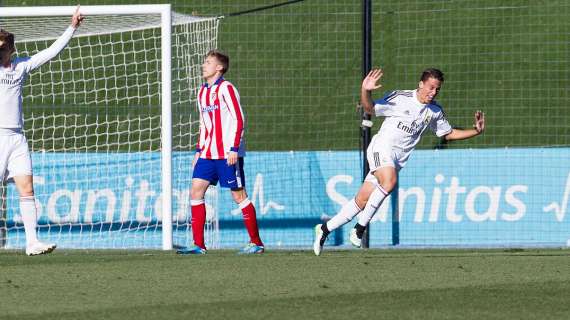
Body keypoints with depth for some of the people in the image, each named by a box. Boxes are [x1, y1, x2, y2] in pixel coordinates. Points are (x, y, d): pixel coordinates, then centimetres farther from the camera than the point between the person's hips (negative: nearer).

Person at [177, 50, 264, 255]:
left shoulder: (226, 88, -9)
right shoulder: (202, 92, 15)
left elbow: (239, 119, -13)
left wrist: (234, 148, -19)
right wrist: (199, 151, 18)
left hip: (228, 153, -8)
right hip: (208, 153, 8)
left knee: (238, 195, -3)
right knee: (196, 191, -2)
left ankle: (256, 242, 6)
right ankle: (198, 244, 0)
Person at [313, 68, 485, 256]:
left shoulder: (435, 112, 8)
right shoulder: (400, 98, -9)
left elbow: (449, 134, 21)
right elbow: (369, 109, -5)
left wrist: (476, 131, 9)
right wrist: (365, 91, -25)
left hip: (398, 160, 6)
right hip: (382, 148, -6)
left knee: (362, 201, 3)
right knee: (389, 181, -35)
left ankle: (325, 229, 18)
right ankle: (360, 227, -25)